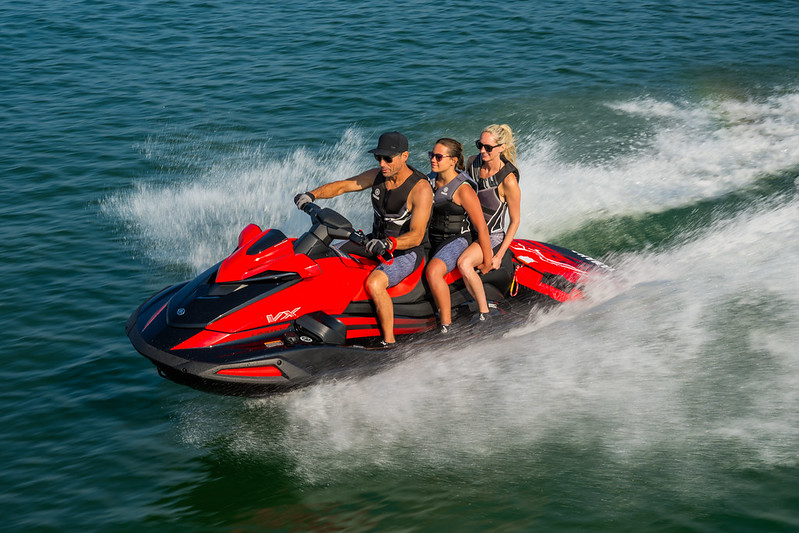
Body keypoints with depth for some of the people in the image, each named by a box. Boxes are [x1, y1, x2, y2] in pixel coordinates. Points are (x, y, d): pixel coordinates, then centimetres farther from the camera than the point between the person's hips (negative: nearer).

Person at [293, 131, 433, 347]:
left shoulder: (421, 188, -21)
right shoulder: (378, 176, -1)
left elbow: (416, 236, -28)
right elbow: (342, 185, 2)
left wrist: (388, 244, -45)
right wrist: (311, 194, -16)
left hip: (407, 252, -8)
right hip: (378, 244, 8)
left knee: (374, 283, -34)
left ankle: (389, 341, -23)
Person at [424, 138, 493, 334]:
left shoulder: (463, 190, -18)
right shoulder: (430, 179, 3)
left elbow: (481, 227, -15)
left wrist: (487, 261, -11)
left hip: (456, 240, -8)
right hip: (430, 238, 8)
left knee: (432, 271, -34)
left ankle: (446, 326, -26)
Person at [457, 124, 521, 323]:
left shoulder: (508, 181, -22)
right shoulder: (473, 162, -5)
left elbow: (515, 221, -14)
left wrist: (499, 256, -17)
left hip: (491, 236, -7)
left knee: (463, 264, -33)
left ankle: (483, 313, -15)